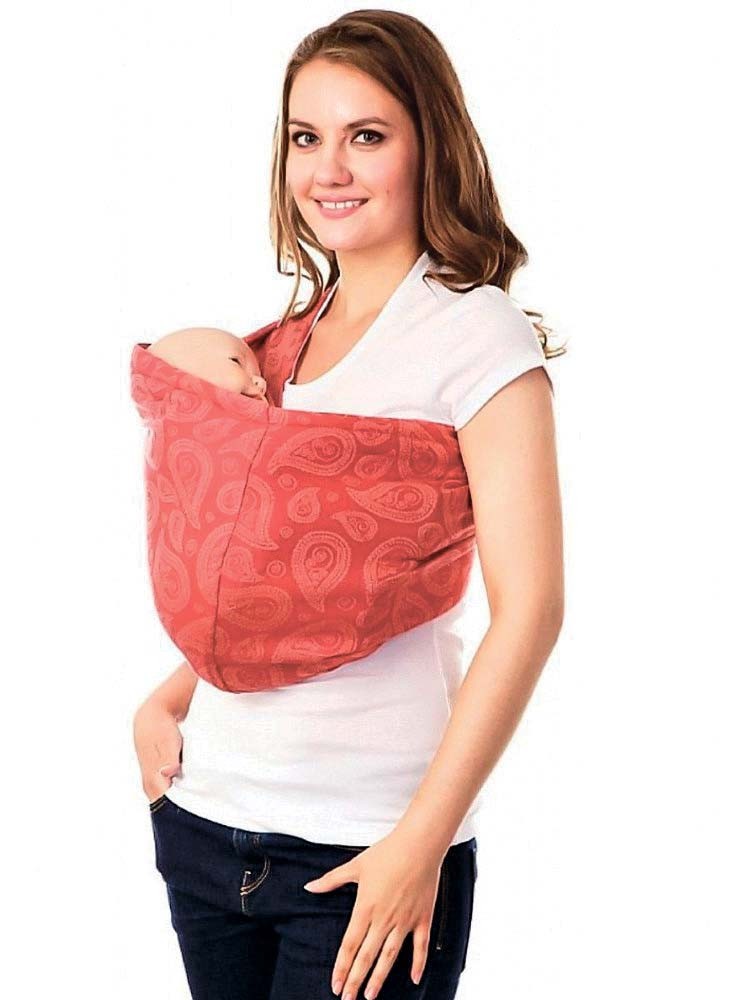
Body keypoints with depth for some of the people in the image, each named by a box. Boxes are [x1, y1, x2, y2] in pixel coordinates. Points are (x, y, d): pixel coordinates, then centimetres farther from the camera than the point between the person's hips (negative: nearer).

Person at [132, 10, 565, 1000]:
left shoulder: (474, 332, -9)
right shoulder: (288, 334, 10)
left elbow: (530, 608, -14)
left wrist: (422, 842, -17)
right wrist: (168, 700, 4)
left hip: (362, 843, -6)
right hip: (204, 814, 6)